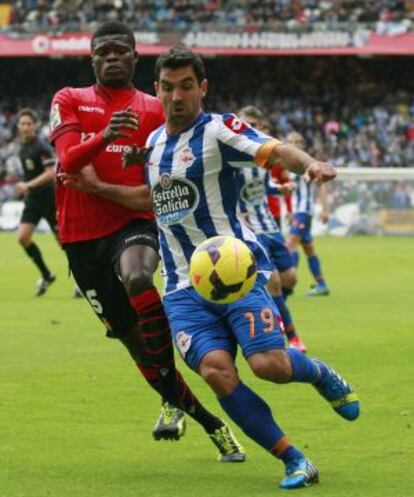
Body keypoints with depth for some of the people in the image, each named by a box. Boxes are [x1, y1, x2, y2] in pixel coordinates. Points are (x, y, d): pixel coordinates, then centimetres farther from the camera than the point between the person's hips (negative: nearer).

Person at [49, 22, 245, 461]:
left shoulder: (154, 110, 8)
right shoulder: (69, 101, 8)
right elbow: (68, 160, -10)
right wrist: (104, 137, -30)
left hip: (133, 223, -2)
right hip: (82, 235, 2)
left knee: (138, 279, -37)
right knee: (133, 340, 4)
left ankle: (172, 398, -23)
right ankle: (209, 422, 20)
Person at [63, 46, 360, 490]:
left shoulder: (218, 130, -6)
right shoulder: (154, 142, 15)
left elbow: (275, 151, -22)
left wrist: (309, 163, -43)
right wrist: (99, 187, 27)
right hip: (183, 287, 5)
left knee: (268, 363, -22)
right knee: (216, 370, -20)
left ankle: (321, 374, 17)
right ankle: (293, 461, -9)